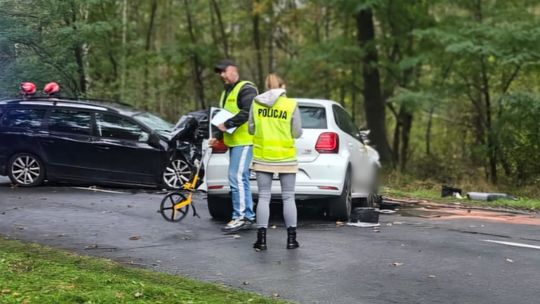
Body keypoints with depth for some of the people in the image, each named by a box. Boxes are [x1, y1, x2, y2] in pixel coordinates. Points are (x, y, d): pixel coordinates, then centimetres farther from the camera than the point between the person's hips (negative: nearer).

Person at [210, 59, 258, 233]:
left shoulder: (246, 89, -9)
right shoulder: (226, 92, 23)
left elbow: (248, 112, -22)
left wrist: (227, 124, -19)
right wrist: (217, 136, 17)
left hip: (244, 141, -10)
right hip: (233, 142, 10)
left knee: (237, 178, -14)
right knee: (241, 179, 11)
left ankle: (241, 217, -11)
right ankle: (248, 217, 15)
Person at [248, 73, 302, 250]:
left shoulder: (256, 103, 0)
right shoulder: (291, 105, -6)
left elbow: (251, 129, 5)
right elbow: (297, 133, -4)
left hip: (262, 157, 1)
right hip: (286, 157, -1)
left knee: (264, 197, 6)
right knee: (288, 197, 7)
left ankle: (261, 239, 2)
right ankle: (291, 239, 8)